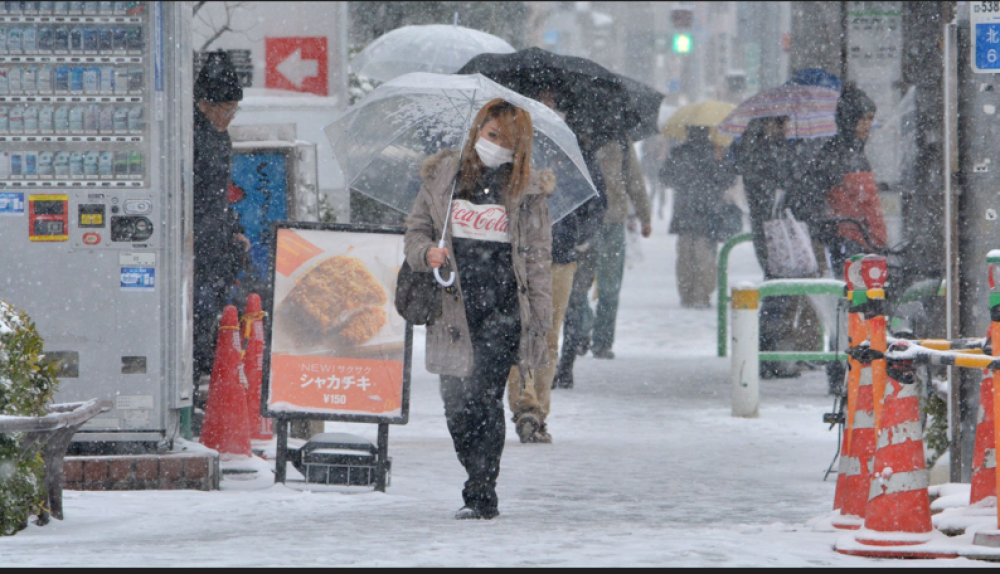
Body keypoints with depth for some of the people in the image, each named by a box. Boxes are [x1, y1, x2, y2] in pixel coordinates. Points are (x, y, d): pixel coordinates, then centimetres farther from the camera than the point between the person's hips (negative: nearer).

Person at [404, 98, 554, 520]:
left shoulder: (527, 191, 6)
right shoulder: (444, 176, 10)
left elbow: (538, 256, 7)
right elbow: (417, 227, 16)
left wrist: (540, 318, 1)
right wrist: (426, 253, -7)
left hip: (504, 307, -3)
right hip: (454, 307, 3)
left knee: (483, 394, -13)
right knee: (454, 400, 0)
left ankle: (481, 496, -9)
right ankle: (479, 480, 18)